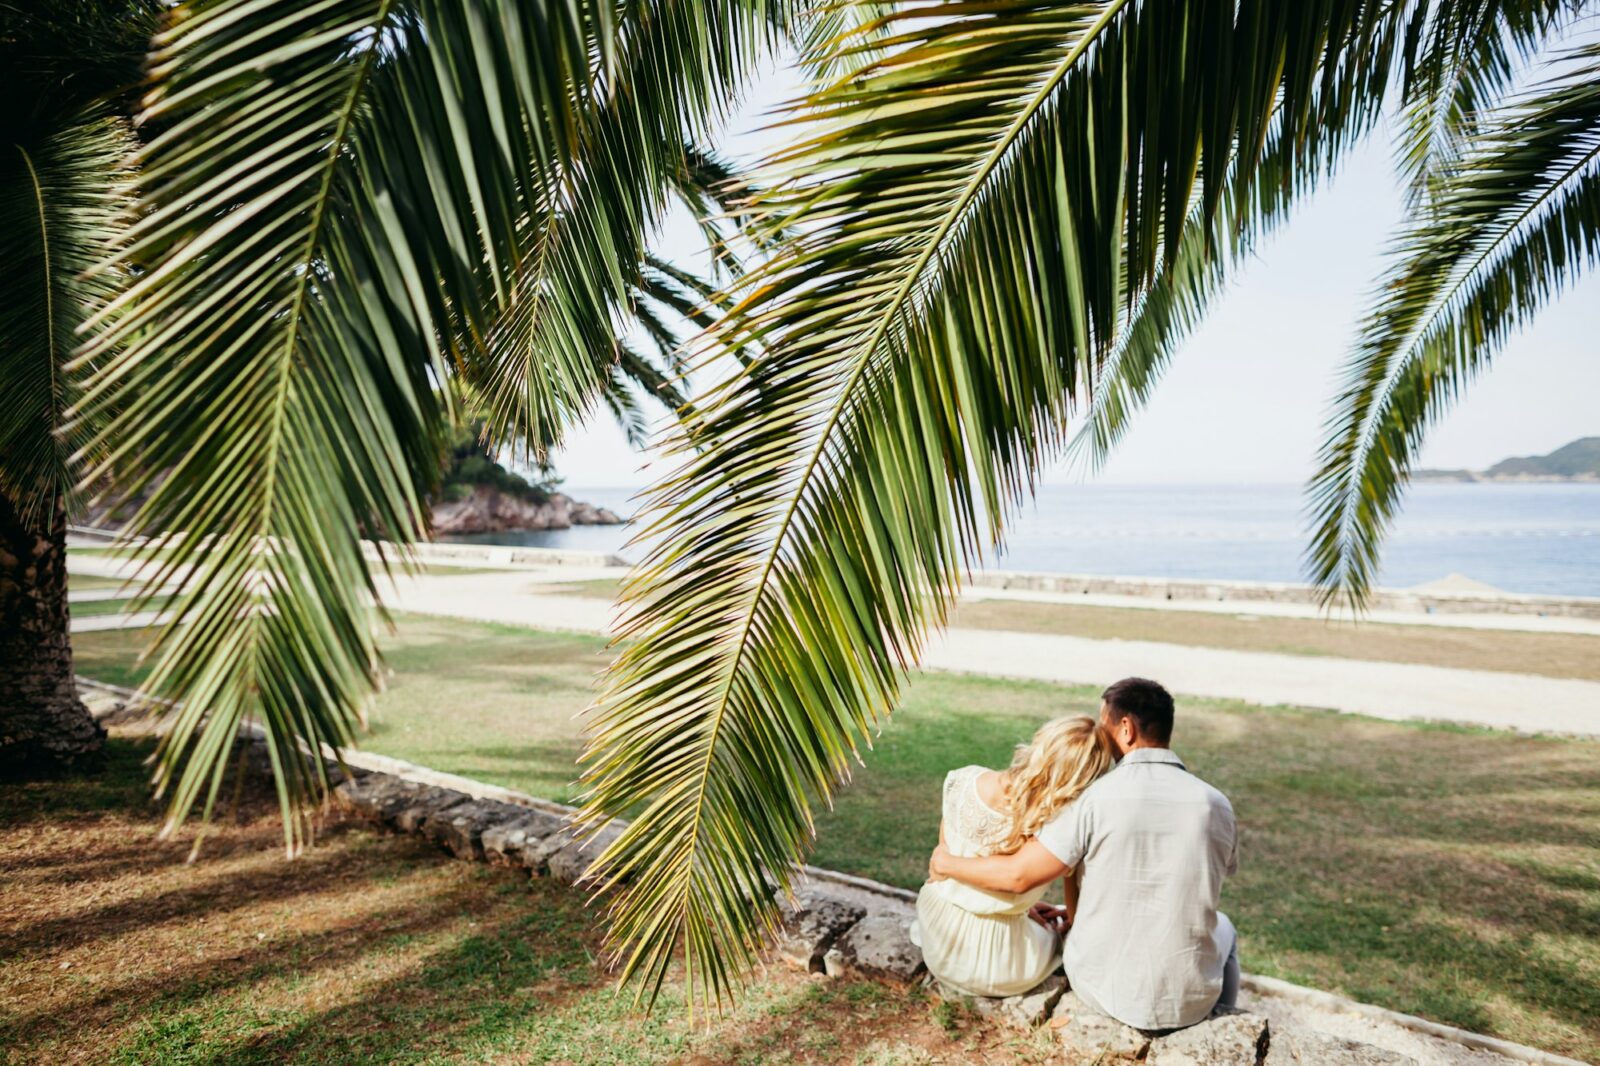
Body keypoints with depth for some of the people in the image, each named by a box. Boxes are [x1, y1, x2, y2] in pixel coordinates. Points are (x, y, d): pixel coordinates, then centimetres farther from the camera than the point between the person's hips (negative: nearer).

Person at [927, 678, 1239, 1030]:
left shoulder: (1094, 798, -17)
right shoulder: (1217, 806, -6)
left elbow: (1017, 875, -15)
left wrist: (946, 862, 3)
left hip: (1103, 994, -1)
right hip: (1188, 1005, 2)